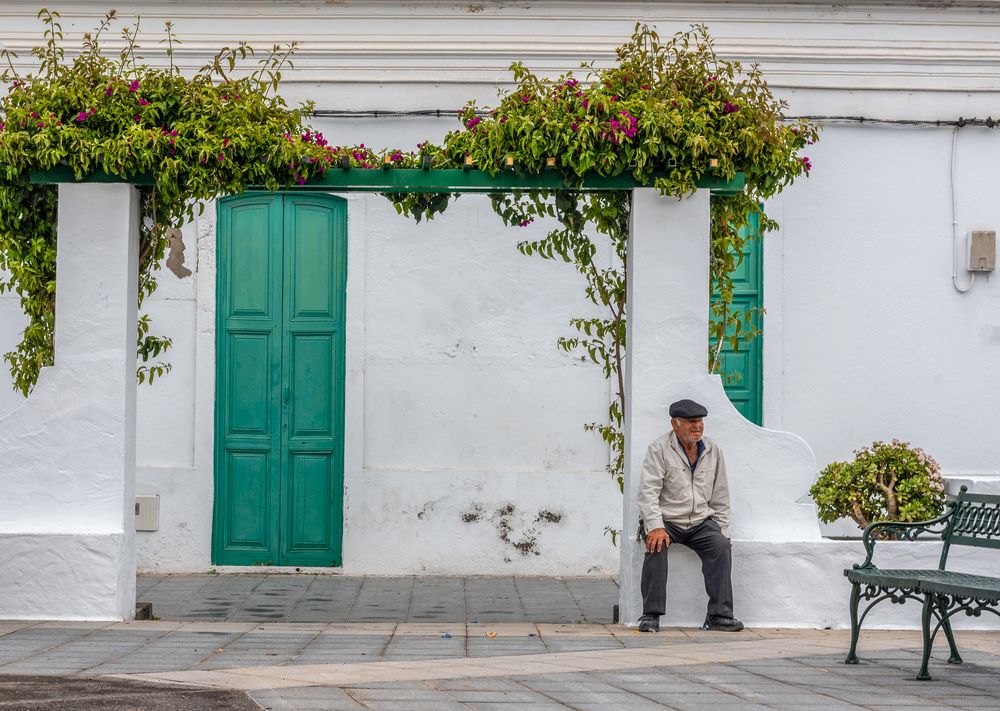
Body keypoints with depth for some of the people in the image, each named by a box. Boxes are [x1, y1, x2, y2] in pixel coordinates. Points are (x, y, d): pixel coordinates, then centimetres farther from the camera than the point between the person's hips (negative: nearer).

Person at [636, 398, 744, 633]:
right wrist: (656, 527, -25)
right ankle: (651, 615, -26)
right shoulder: (659, 450, -4)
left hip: (701, 521, 3)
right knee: (657, 544, -33)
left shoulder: (713, 451, 11)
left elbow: (720, 497, 17)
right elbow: (648, 492, -13)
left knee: (721, 546, -24)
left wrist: (722, 531, 9)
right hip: (666, 520, -3)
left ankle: (719, 615, -21)